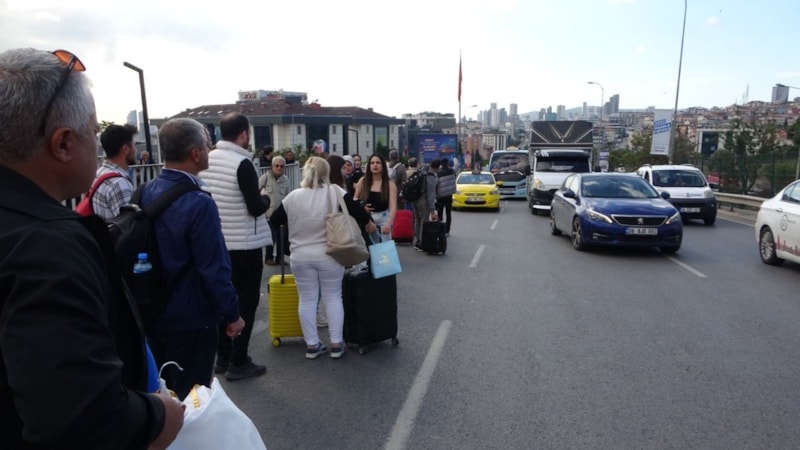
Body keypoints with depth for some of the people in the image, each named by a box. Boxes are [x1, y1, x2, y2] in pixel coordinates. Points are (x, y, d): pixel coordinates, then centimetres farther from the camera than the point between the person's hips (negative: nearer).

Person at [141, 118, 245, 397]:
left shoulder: (146, 193, -2)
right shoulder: (199, 203, -25)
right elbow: (214, 268, -24)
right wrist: (232, 314, -11)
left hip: (153, 313, 7)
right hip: (190, 319, -7)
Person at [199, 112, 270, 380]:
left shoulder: (206, 160, 3)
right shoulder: (242, 163, -18)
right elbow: (256, 208, -19)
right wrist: (265, 199, 1)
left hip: (216, 243, 7)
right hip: (244, 244, -7)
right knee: (246, 301, 4)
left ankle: (222, 357, 27)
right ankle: (238, 363, 10)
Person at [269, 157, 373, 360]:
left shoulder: (293, 196, 0)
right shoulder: (335, 192, -7)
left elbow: (274, 221, 8)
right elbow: (358, 212, -9)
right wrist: (368, 224, 8)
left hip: (301, 256, 2)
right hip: (328, 255, -1)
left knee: (307, 300, 10)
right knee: (333, 297, 10)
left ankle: (312, 345, 17)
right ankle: (336, 344, 14)